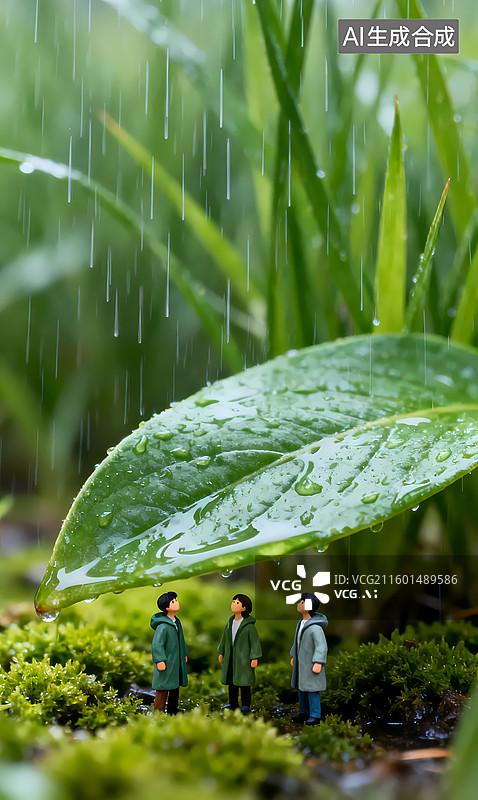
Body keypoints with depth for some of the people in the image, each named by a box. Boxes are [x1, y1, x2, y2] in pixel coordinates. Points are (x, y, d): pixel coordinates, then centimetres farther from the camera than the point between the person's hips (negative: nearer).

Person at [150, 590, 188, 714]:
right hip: (166, 662, -9)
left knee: (175, 687, 16)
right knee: (163, 689, -6)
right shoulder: (163, 626, -20)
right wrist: (160, 661, -30)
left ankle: (172, 712, 28)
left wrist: (184, 654, 27)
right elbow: (156, 644, -25)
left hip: (177, 661, 9)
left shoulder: (176, 621, 9)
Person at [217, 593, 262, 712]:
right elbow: (225, 638, 15)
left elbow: (255, 641, -11)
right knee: (231, 680, 12)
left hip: (244, 657, -6)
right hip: (231, 656, 6)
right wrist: (221, 653, 18)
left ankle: (246, 705, 10)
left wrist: (255, 658, -14)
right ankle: (233, 703, 24)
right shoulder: (230, 622, 5)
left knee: (243, 681, 0)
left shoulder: (249, 625, -13)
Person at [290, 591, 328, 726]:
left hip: (311, 663, -9)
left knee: (311, 689, -3)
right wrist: (294, 656, 26)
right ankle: (304, 713, 26)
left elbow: (321, 646, -24)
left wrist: (318, 663, -27)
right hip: (301, 662, 9)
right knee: (301, 688, 15)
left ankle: (315, 716, 6)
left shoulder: (315, 628, -22)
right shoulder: (301, 623, 6)